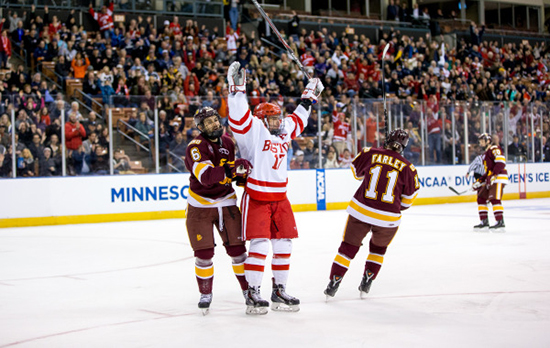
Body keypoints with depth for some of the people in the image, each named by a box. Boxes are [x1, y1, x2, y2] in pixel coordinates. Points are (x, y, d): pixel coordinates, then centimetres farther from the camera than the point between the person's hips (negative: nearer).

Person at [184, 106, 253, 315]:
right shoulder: (196, 147, -19)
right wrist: (231, 168, -43)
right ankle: (205, 293, 12)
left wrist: (241, 176, 3)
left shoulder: (227, 142, 3)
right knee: (204, 252, -5)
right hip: (200, 205, -4)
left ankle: (248, 289, 15)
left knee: (237, 248, 2)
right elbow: (206, 176, -34)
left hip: (226, 202, 4)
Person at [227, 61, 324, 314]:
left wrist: (309, 97, 35)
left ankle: (279, 291, 17)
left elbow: (298, 119, 32)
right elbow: (239, 116, -21)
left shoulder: (284, 131, 14)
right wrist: (237, 88, -29)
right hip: (256, 198, -7)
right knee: (259, 244, -12)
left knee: (283, 243, 7)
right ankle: (252, 294, -6)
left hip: (280, 198, 7)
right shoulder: (253, 130, -6)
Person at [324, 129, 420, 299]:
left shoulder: (370, 154, -3)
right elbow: (409, 197, 5)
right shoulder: (408, 168, -3)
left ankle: (334, 282, 10)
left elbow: (356, 171, 16)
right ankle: (366, 282, 22)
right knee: (379, 247, 27)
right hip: (388, 219, 0)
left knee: (349, 246, 14)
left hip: (360, 211, 0)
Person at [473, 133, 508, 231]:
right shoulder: (486, 153, 26)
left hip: (498, 178, -11)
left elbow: (501, 162, -20)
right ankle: (484, 223, 10)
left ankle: (500, 223, -20)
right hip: (491, 179, 11)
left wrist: (493, 175, -25)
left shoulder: (494, 149, -6)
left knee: (494, 199, -19)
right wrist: (479, 181, 21)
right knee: (481, 198, 8)